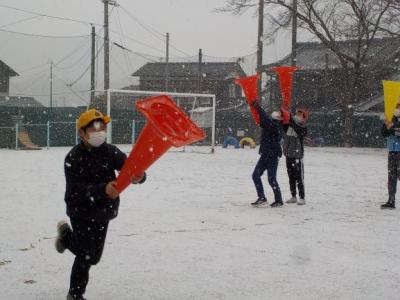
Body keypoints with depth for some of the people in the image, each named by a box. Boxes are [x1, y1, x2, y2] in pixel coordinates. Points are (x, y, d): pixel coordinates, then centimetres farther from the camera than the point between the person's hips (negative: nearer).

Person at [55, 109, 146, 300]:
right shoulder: (74, 158, -19)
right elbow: (76, 190, -28)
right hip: (81, 212, -5)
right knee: (86, 255, -9)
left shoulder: (110, 152, -8)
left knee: (94, 257, 16)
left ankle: (67, 236, 44)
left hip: (103, 212, 5)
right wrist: (103, 189, -44)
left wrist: (138, 176, -45)